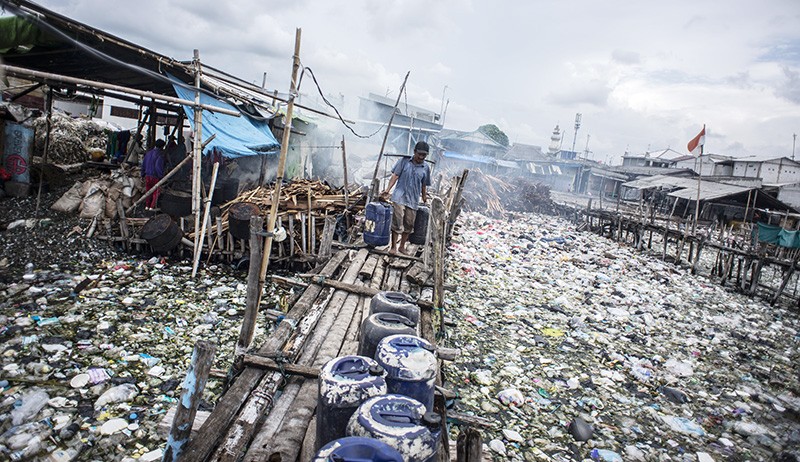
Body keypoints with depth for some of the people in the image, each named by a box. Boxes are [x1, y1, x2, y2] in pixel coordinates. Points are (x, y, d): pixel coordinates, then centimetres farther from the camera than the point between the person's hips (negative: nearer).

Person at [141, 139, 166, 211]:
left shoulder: (148, 153, 10)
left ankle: (147, 206, 20)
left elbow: (143, 164, 15)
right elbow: (158, 167, -22)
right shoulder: (160, 155, -14)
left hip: (147, 176, 7)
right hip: (155, 176, -7)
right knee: (155, 192, 4)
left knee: (148, 191, 17)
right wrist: (161, 176, -17)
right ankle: (152, 207, 1)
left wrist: (143, 174, 22)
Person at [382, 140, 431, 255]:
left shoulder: (426, 168, 6)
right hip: (399, 197, -3)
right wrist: (388, 189, -10)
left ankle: (402, 246, 24)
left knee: (409, 225, 8)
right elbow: (395, 176, -1)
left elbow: (424, 185, 13)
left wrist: (425, 199, 16)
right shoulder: (404, 161, 0)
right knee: (397, 223, -7)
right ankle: (394, 247, 3)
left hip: (413, 200, 3)